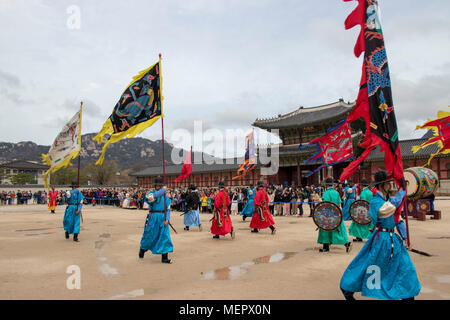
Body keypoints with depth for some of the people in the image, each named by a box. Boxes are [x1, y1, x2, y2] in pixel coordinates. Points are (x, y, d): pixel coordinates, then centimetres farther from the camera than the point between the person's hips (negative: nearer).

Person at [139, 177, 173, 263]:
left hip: (163, 219, 3)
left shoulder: (165, 196, 10)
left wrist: (167, 219, -5)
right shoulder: (150, 194, -1)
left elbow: (168, 209, 10)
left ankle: (164, 258, 4)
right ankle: (142, 249, 38)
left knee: (165, 237, -2)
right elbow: (152, 197, -27)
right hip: (153, 218, -3)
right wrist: (162, 190, -22)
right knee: (148, 235, 7)